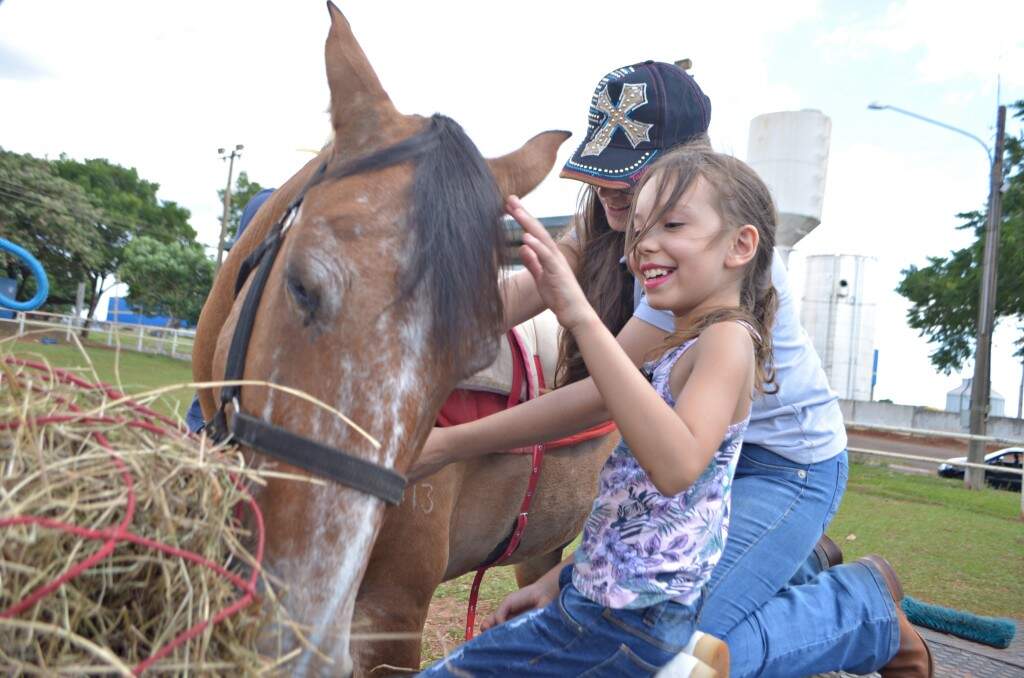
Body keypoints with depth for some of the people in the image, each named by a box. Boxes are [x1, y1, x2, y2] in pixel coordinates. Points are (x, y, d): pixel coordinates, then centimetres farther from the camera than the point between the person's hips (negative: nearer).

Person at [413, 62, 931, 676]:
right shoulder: (614, 228, -3)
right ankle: (801, 563, 29)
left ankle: (869, 601, 11)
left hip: (785, 460, -8)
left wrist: (450, 446, -35)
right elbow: (522, 292, -20)